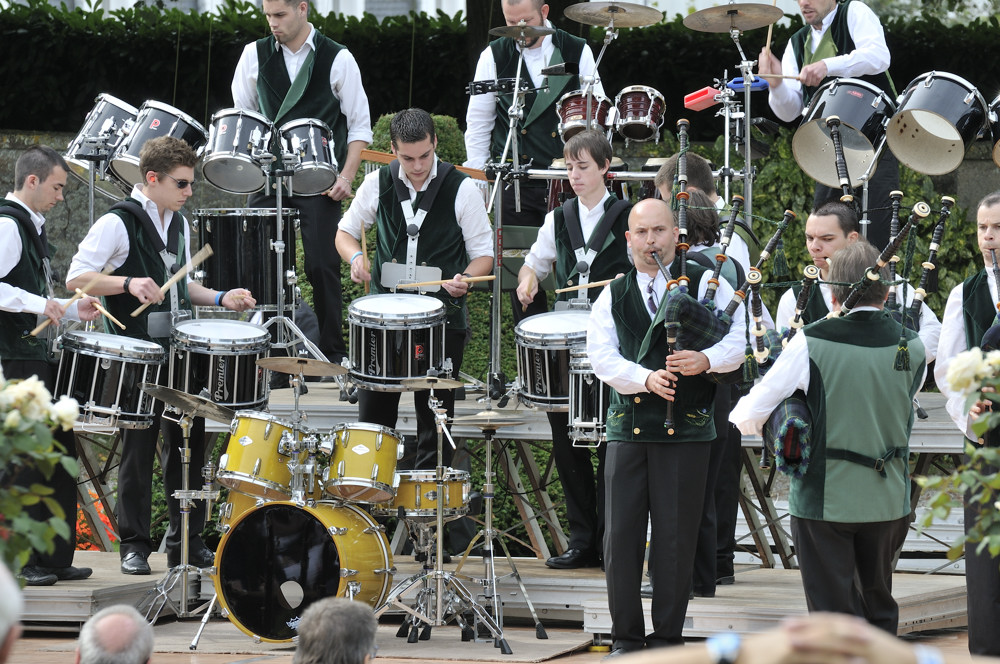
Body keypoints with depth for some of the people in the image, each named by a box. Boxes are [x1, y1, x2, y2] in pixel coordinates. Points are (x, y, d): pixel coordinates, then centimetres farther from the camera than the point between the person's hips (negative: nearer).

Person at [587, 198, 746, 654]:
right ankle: (627, 637, 10)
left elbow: (740, 338, -4)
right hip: (628, 427, 2)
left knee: (675, 535, 0)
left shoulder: (705, 284, 5)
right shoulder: (613, 296, 12)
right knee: (621, 534, 1)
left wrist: (706, 359, -24)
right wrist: (646, 378, -17)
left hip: (686, 428, -2)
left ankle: (667, 635, 9)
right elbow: (602, 356, 0)